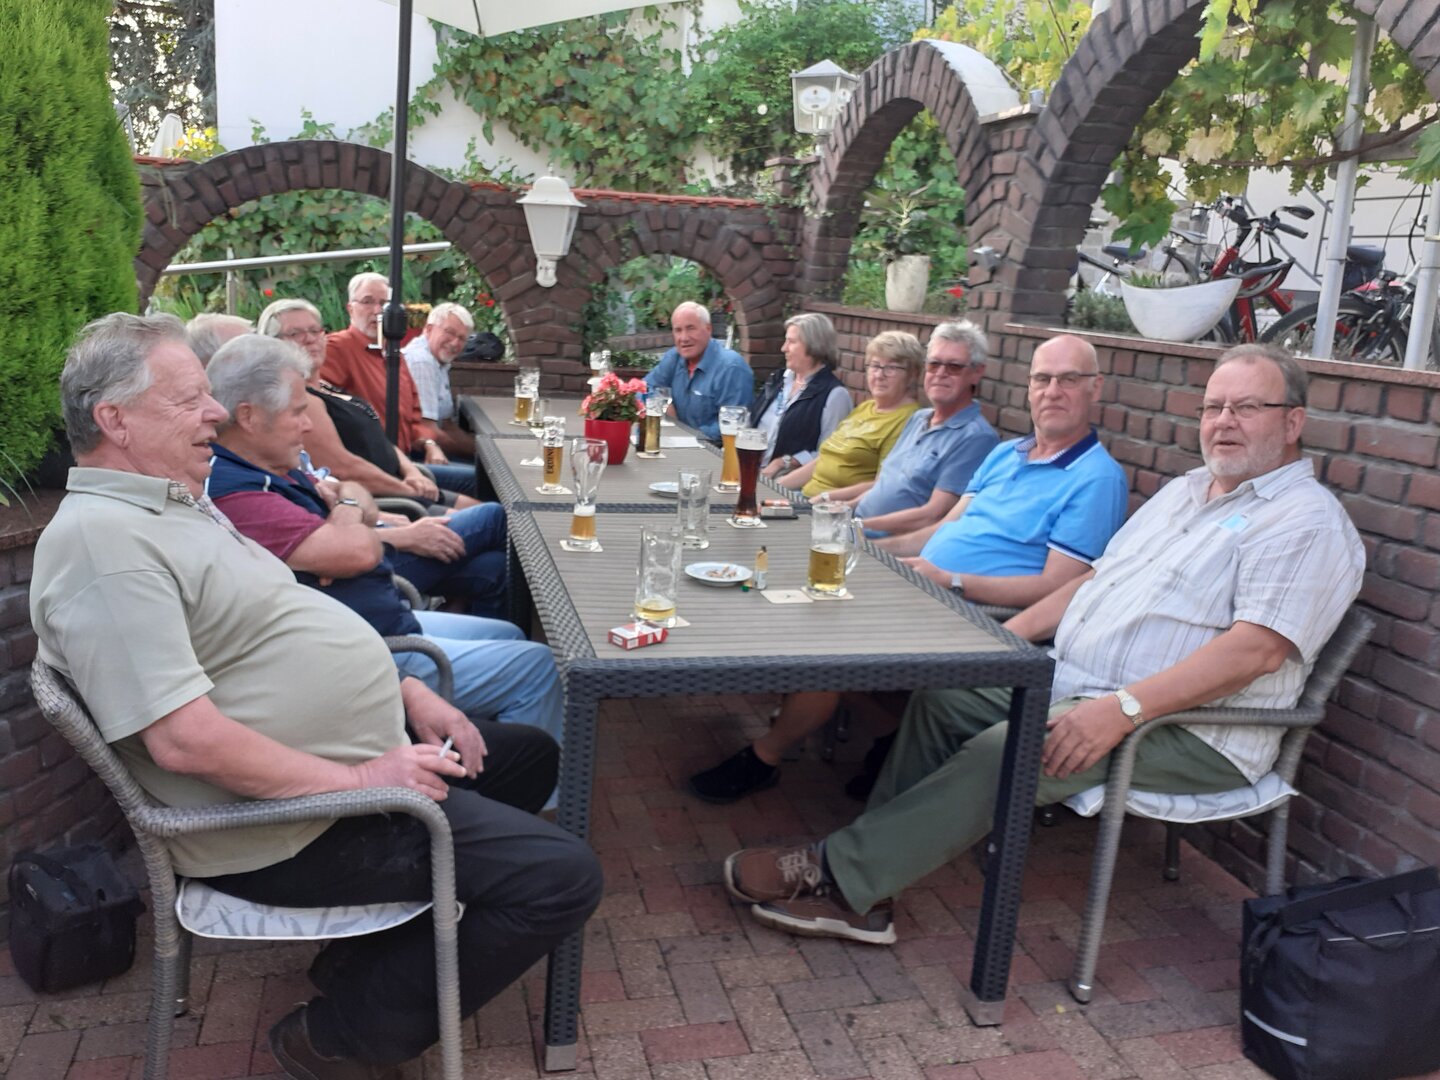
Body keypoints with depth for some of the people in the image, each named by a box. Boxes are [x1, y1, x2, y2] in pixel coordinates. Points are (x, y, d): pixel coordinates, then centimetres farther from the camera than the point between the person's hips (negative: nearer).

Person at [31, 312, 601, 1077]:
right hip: (291, 826, -11)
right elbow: (184, 738, -28)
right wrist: (360, 780, -22)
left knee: (530, 755, 23)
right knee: (563, 877, -16)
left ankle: (368, 945, 23)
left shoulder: (176, 504, 13)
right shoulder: (99, 537, -21)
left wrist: (406, 692, 8)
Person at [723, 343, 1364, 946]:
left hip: (1190, 733, -9)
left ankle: (838, 875, -20)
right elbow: (1098, 577, 21)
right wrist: (1006, 635, 9)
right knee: (944, 695, -5)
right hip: (1072, 682, 9)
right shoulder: (1185, 489, 20)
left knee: (1008, 750, -29)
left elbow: (1259, 647, -23)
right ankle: (864, 896, -7)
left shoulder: (1307, 522, -9)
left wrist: (1122, 709, -31)